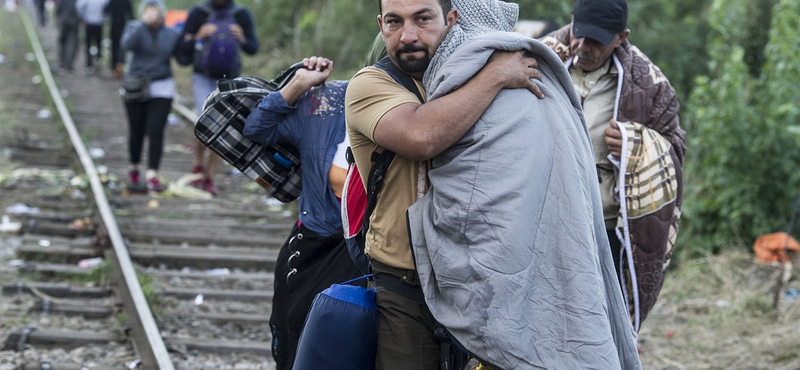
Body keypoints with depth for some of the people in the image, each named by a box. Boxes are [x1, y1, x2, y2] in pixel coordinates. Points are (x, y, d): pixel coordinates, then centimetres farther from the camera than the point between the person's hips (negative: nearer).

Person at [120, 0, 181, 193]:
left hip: (162, 88, 0)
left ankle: (152, 176, -16)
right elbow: (127, 45, -23)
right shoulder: (134, 27, -3)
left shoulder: (172, 35, 4)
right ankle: (134, 169, 30)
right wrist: (144, 23, -28)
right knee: (137, 131, 8)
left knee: (155, 131, -11)